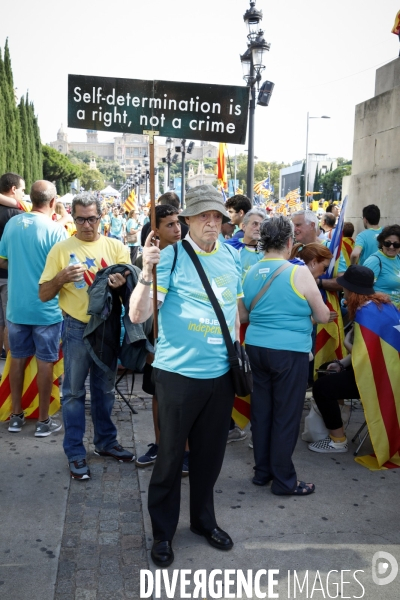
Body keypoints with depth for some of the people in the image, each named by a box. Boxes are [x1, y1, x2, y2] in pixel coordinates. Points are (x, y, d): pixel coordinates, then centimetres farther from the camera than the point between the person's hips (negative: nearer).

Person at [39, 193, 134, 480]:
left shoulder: (116, 247, 1)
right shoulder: (61, 249, -4)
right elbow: (44, 295, -4)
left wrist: (123, 282, -25)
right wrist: (61, 276, -23)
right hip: (77, 329, -2)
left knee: (105, 388, 16)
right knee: (74, 391, 4)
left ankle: (106, 441, 32)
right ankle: (75, 452, 16)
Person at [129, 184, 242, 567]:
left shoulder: (232, 256, 5)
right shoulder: (171, 256, -11)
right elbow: (138, 315, -18)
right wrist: (147, 273, -32)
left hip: (221, 374, 5)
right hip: (179, 373, -5)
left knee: (210, 453, 18)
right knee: (171, 454, 8)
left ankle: (203, 519, 39)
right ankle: (163, 531, 28)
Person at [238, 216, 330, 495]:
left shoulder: (250, 274, 4)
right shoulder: (299, 273, -12)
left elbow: (242, 316, 15)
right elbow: (323, 317, -3)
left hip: (257, 347, 6)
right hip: (290, 351, -6)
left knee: (262, 410, 15)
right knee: (286, 415, 4)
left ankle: (262, 471, 27)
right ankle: (283, 480, 14)